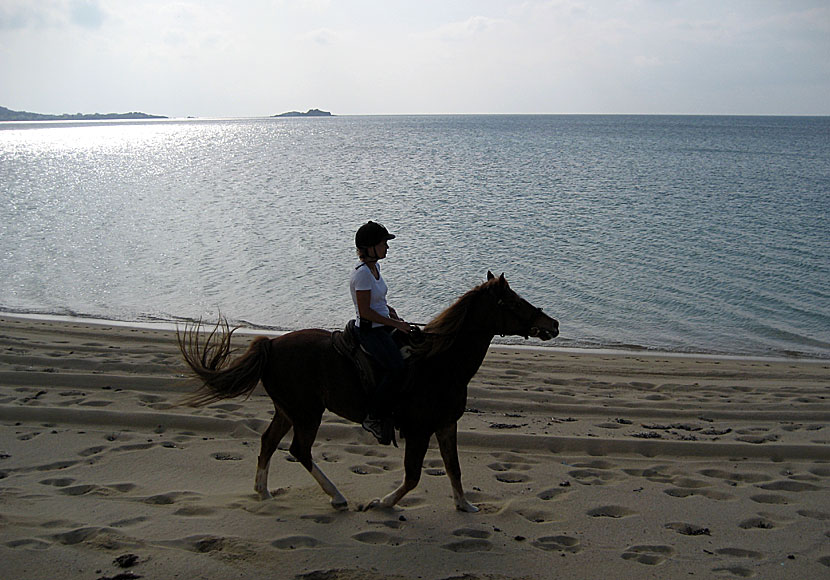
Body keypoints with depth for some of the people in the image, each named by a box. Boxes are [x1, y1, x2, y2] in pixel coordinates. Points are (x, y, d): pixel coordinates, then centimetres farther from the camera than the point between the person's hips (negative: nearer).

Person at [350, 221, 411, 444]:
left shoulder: (375, 267, 10)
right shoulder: (362, 273, -19)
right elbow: (365, 311, -21)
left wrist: (393, 313, 8)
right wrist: (395, 324, -16)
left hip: (383, 328, 10)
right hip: (369, 331, -10)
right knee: (397, 369, -26)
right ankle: (373, 417, -14)